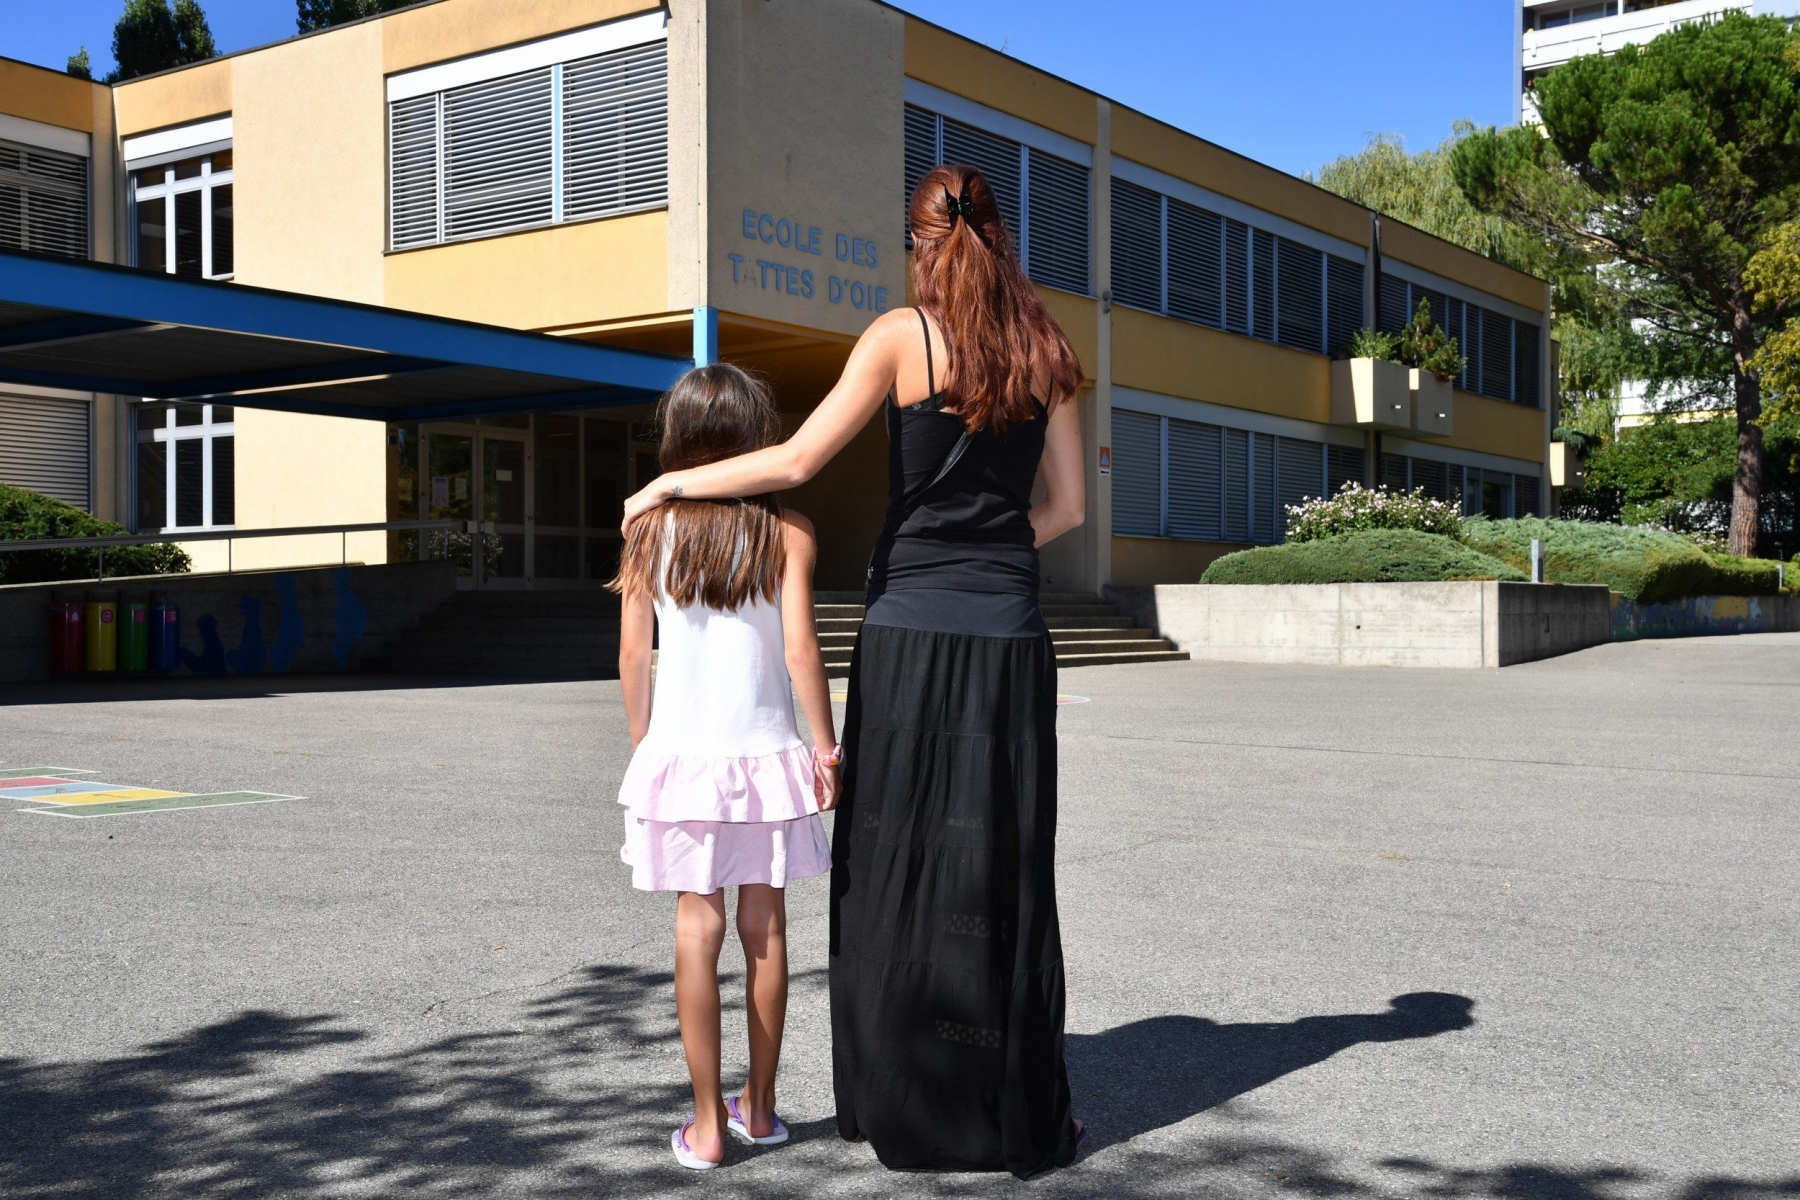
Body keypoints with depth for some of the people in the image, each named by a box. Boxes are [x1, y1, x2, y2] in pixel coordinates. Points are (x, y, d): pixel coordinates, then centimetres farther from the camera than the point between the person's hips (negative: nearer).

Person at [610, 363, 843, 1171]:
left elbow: (633, 657, 1)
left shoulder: (652, 526, 0)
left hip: (681, 751, 0)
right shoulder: (786, 530, -4)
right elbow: (799, 649, -9)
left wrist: (642, 746, 12)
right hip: (764, 751, 0)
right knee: (764, 927, 10)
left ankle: (707, 1125, 8)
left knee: (698, 931, 4)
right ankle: (759, 1106, 21)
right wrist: (825, 746, -1)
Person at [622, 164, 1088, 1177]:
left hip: (912, 636, -3)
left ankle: (906, 1104, 17)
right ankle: (1021, 1117, 14)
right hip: (1011, 637, 3)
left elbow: (798, 463, -8)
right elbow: (1067, 505, 10)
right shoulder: (1045, 350, 8)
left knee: (899, 864, 7)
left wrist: (674, 481, 3)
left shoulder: (904, 335, -3)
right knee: (1002, 872, 8)